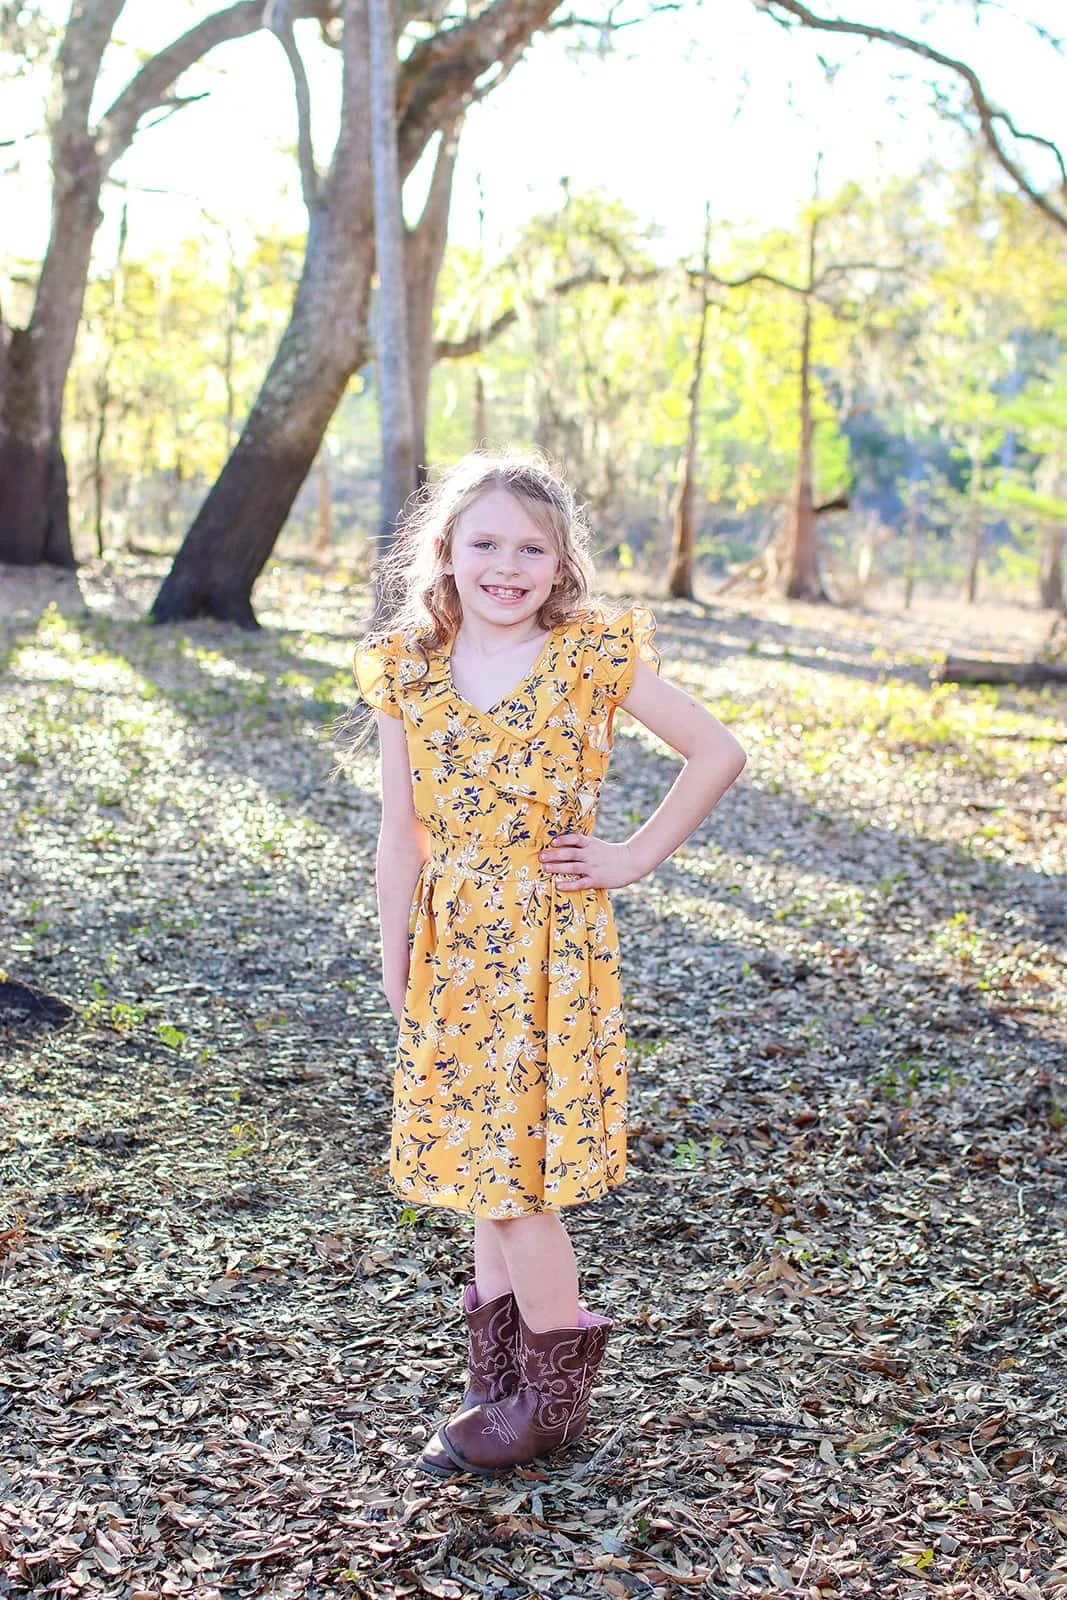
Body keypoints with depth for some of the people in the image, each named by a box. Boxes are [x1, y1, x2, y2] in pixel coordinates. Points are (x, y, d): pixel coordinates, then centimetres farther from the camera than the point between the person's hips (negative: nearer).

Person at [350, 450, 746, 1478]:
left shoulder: (594, 660, -6)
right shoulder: (408, 671, 3)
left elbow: (719, 752, 0)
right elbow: (401, 829, 5)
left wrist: (637, 856, -3)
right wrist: (396, 961, 5)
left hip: (551, 942, -4)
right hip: (453, 947, 4)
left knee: (514, 1166, -2)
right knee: (485, 1161, 12)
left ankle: (553, 1394, 17)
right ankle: (500, 1374, 27)